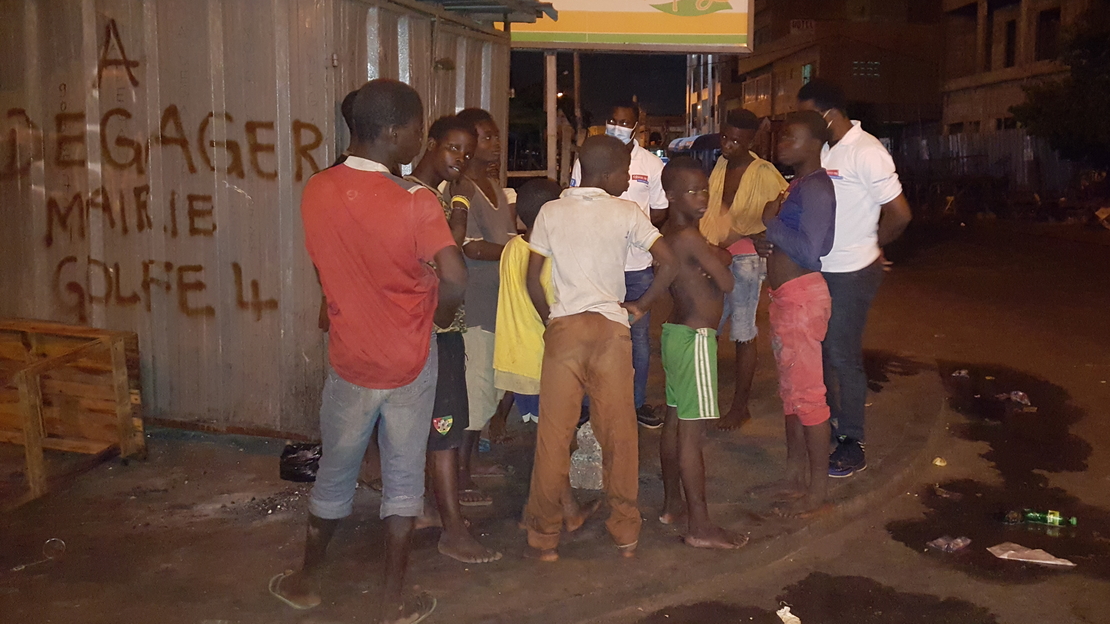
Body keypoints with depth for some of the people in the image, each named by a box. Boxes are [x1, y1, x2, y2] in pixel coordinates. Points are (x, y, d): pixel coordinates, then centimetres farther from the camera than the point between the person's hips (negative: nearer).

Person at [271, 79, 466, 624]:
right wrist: (439, 314, -7)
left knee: (334, 474, 20)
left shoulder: (316, 192, -5)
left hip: (350, 360, 3)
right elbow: (454, 278, -27)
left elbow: (326, 270, 7)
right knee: (403, 479, 12)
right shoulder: (415, 202, -19)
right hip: (410, 364, -3)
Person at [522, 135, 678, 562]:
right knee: (619, 433, 9)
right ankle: (626, 533, 19)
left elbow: (532, 278, 4)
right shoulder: (626, 213, 1)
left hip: (563, 328, 1)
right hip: (611, 327, -1)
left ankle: (543, 538, 12)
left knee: (554, 433, 5)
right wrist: (640, 306, 6)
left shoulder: (551, 212, 5)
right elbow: (668, 264, -5)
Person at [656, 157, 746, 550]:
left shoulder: (669, 234, 11)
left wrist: (716, 257, 5)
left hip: (675, 332, 10)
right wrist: (721, 259, 2)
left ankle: (672, 505, 28)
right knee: (692, 433, -6)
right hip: (695, 337, -10)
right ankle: (699, 527, -1)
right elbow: (726, 282, -15)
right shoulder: (690, 237, -18)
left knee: (675, 423, 16)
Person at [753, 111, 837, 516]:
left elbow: (810, 252, -25)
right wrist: (771, 236, 4)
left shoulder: (815, 187, -16)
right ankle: (796, 475, 30)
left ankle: (817, 490, 6)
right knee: (790, 390, 17)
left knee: (806, 394, -4)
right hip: (784, 296, 11)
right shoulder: (797, 186, 15)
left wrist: (771, 223, -16)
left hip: (802, 297, -11)